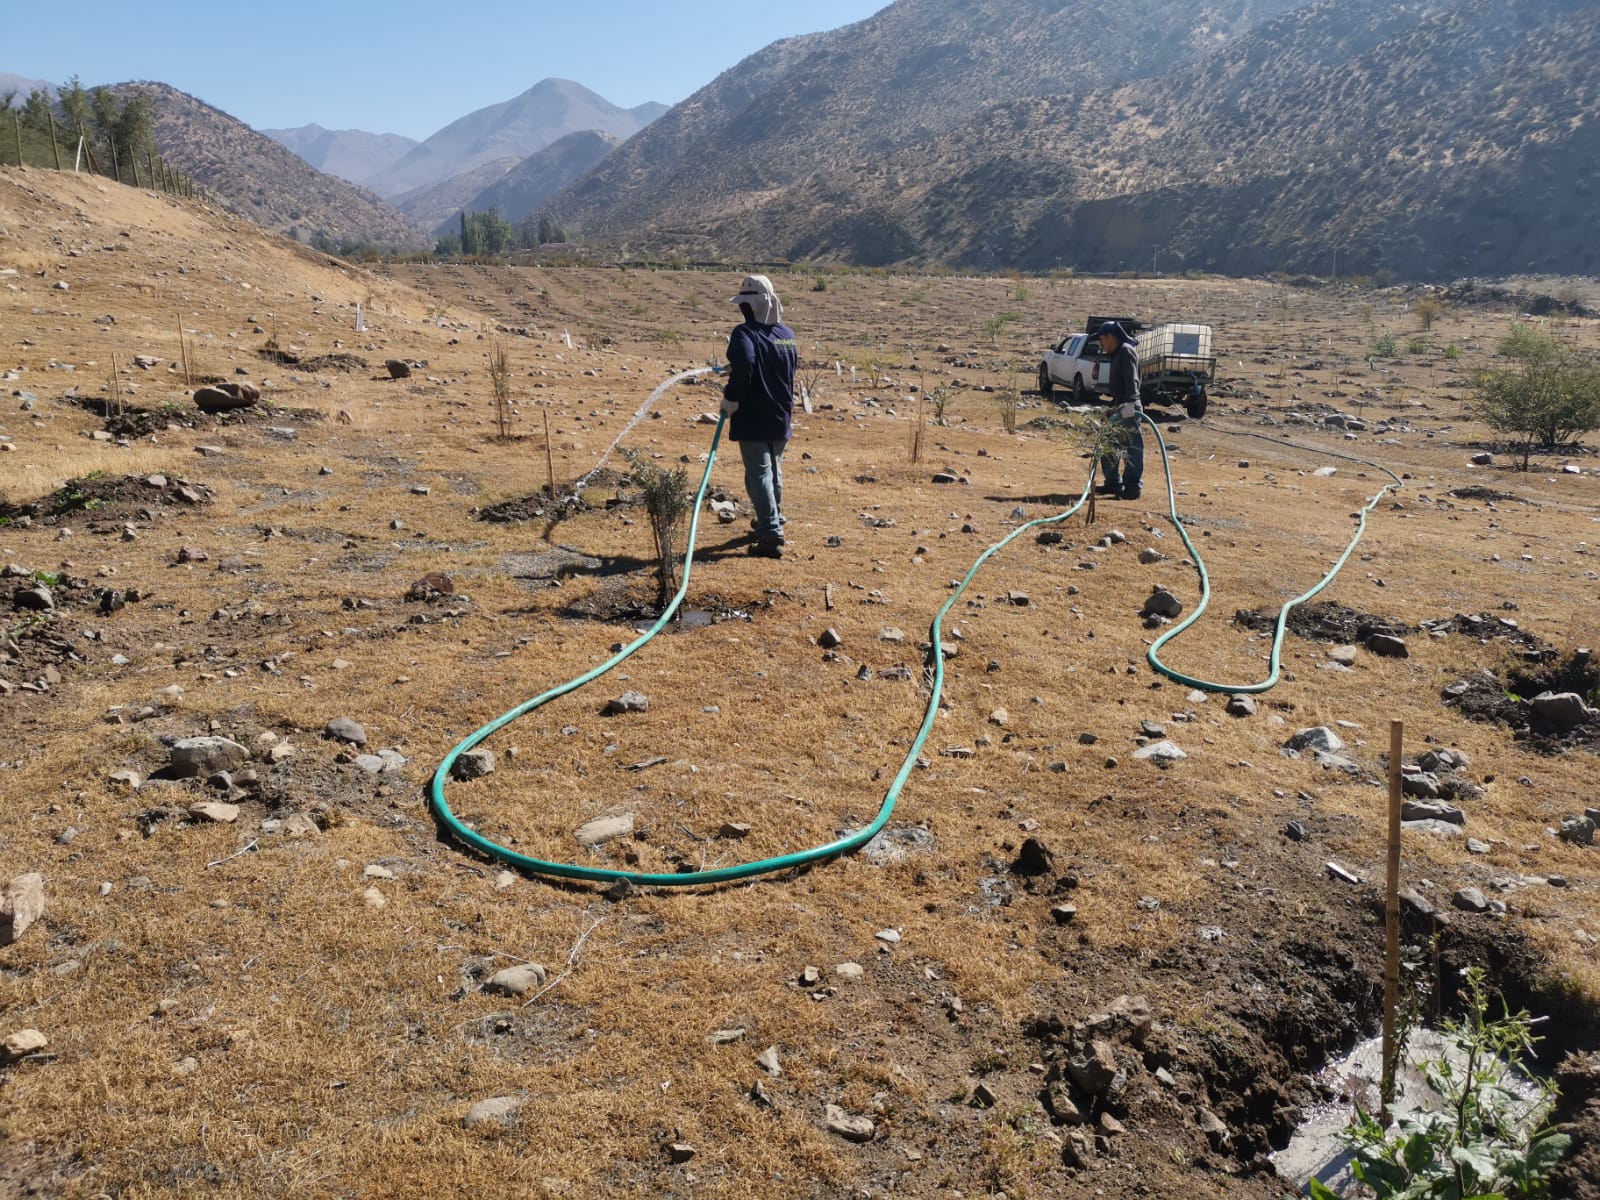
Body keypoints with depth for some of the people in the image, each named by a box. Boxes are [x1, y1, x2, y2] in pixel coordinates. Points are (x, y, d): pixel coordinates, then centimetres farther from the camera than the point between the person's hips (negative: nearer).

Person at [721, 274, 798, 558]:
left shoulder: (745, 333, -16)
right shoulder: (787, 334, 7)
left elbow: (743, 365, -34)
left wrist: (731, 397, -20)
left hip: (753, 419, -7)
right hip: (781, 418, 7)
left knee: (759, 475, -5)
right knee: (774, 470, 23)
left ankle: (771, 537, -10)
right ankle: (773, 522, 40)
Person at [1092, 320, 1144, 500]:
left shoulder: (1126, 351, -10)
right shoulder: (1117, 354, 21)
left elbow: (1131, 379, -22)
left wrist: (1129, 403, -31)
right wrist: (1115, 403, 26)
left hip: (1129, 408, -11)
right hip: (1120, 407, 11)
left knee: (1133, 448, -8)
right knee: (1109, 445, 16)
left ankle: (1132, 487, -7)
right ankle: (1113, 483, 24)